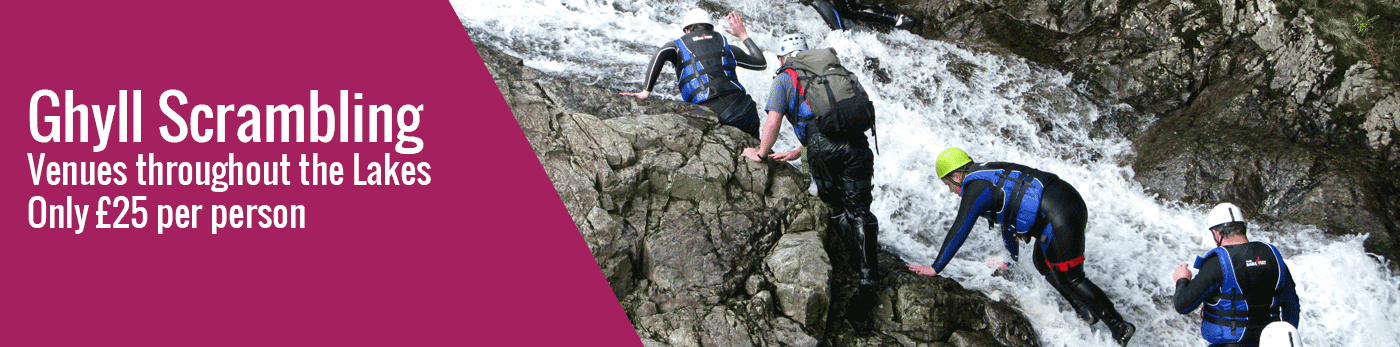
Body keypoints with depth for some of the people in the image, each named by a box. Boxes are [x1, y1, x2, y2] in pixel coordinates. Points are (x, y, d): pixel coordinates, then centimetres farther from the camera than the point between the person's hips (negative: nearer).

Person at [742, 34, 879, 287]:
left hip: (823, 147, -4)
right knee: (858, 209, 9)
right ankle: (868, 275, 2)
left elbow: (773, 120, 7)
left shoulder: (785, 77, 17)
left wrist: (761, 153, 20)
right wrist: (798, 152, 40)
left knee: (836, 209, 12)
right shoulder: (835, 71, 33)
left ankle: (861, 268, 9)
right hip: (856, 141, 4)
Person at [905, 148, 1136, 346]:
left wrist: (935, 268, -4)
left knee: (1071, 279, -3)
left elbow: (959, 231, -11)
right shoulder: (991, 176, 23)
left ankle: (1119, 327, 1)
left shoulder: (976, 187, -8)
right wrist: (1011, 260, 47)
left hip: (1061, 218, -10)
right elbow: (1009, 217, 36)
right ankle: (1085, 312, 27)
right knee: (1043, 264, 25)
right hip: (1071, 202, 10)